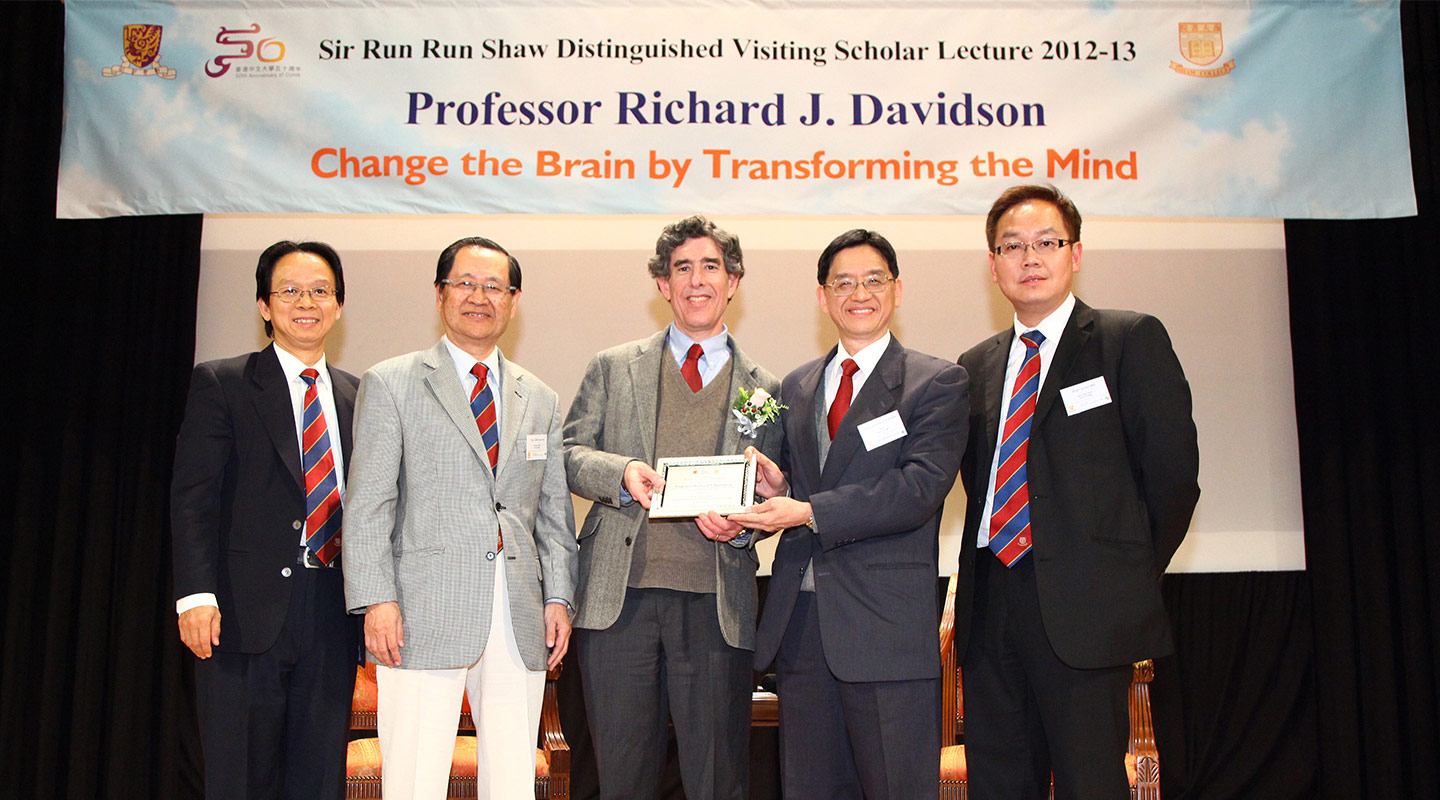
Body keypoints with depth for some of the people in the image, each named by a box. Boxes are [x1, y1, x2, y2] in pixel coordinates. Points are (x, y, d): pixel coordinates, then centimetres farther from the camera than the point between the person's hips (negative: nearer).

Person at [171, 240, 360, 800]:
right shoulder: (220, 384, 2)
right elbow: (191, 498, -4)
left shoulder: (357, 396, 13)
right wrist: (196, 595, -15)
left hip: (332, 614, 4)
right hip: (246, 612, -3)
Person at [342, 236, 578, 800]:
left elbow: (554, 513, 15)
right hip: (425, 616, -3)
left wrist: (559, 597, 5)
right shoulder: (390, 384, 5)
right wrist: (377, 601, -10)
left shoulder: (540, 400, 17)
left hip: (521, 621, 4)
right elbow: (368, 506, -1)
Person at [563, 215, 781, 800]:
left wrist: (741, 524, -10)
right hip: (619, 596, 1)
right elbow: (569, 454, 8)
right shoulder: (613, 368, 13)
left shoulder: (764, 388, 12)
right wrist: (622, 474, -12)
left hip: (716, 603, 0)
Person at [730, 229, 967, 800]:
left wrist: (810, 512, -18)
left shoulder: (938, 383, -1)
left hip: (888, 624, -5)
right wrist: (778, 489, -4)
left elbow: (921, 488, -14)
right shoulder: (795, 387, 17)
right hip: (799, 618, 5)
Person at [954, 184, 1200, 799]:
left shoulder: (1132, 339, 0)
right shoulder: (976, 367, 15)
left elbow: (1172, 474, -3)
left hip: (1085, 615, -5)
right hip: (990, 612, 5)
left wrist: (1128, 579, 1)